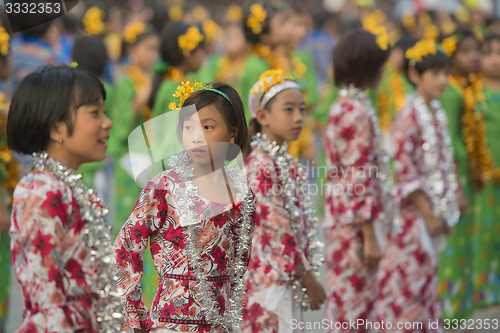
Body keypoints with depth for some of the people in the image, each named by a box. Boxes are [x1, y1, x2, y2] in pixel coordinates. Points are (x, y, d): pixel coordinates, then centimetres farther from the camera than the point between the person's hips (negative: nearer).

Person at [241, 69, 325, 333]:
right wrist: (308, 279, -13)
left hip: (289, 279, 9)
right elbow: (279, 231, -18)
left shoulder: (284, 161, 11)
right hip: (271, 278, -9)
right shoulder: (261, 165, -16)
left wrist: (306, 273, 12)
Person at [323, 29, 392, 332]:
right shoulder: (358, 113, -17)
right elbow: (359, 180, -20)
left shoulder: (345, 106, 12)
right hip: (359, 224, -9)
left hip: (343, 219, 9)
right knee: (357, 308, -3)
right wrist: (370, 237, -19)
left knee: (348, 305, 13)